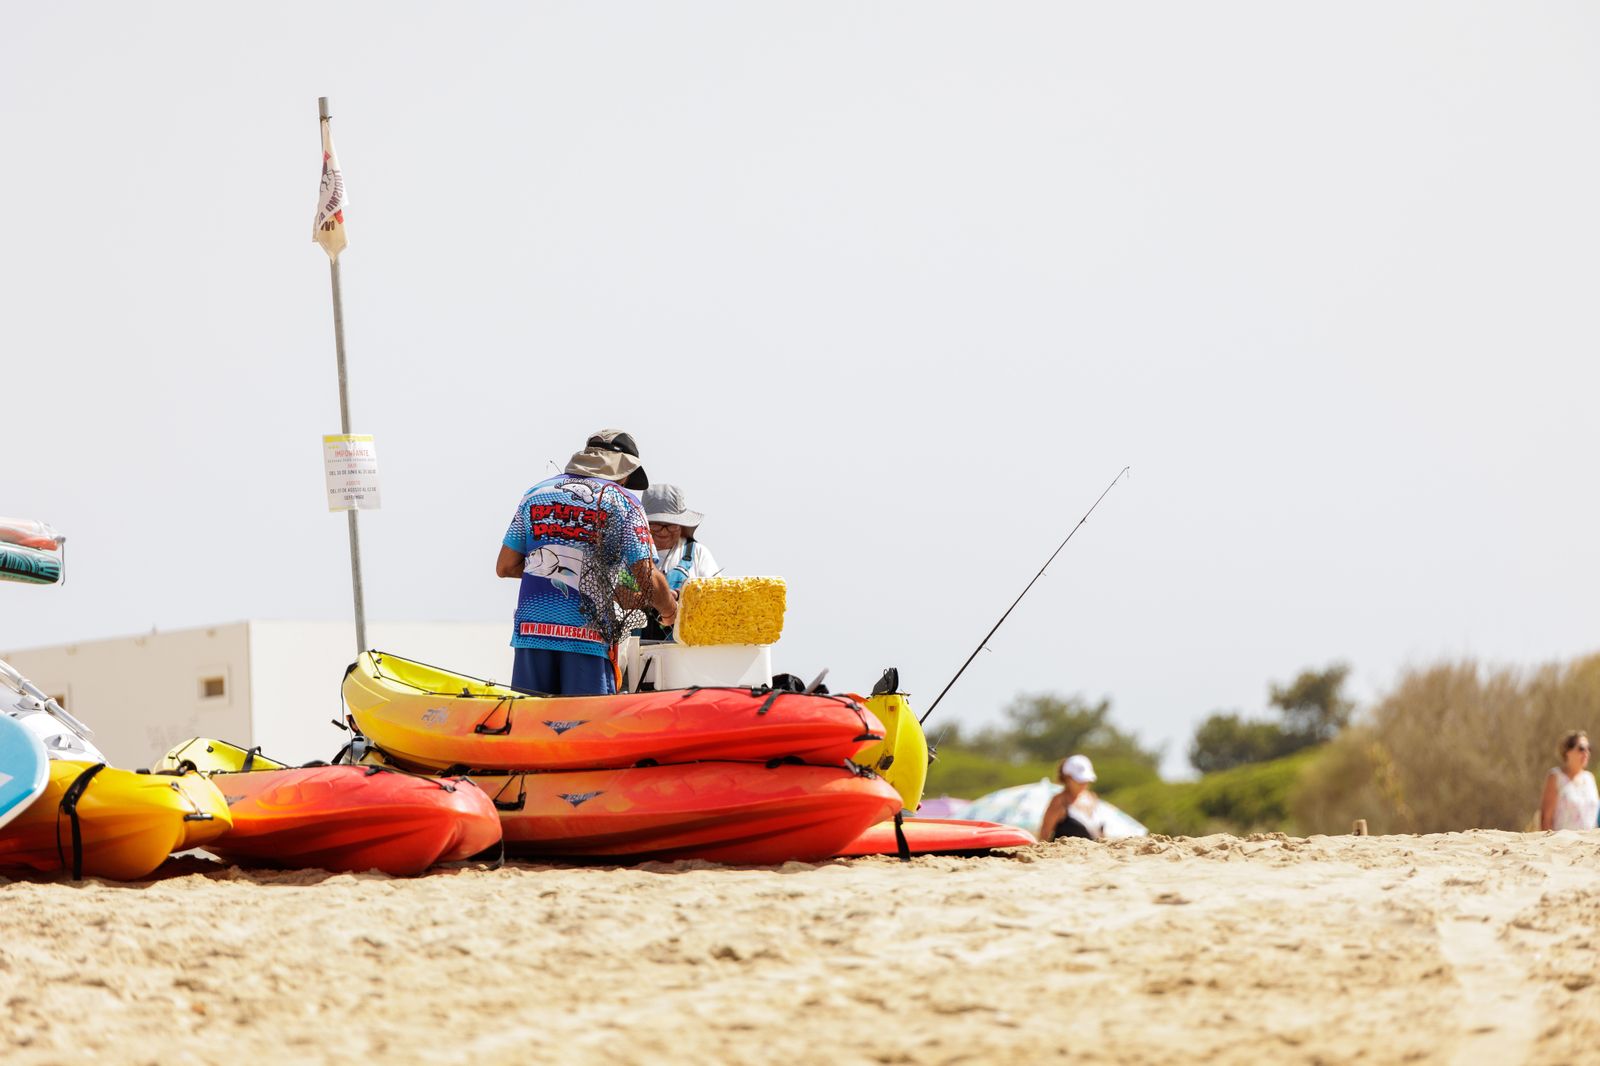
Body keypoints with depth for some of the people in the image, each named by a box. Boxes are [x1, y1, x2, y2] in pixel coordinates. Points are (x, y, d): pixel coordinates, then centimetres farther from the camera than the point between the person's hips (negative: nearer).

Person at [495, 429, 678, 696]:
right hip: (589, 633, -4)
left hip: (531, 626, 4)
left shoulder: (536, 493, 16)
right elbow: (647, 579, -2)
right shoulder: (623, 502, 4)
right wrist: (669, 611, 17)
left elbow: (505, 567, 15)